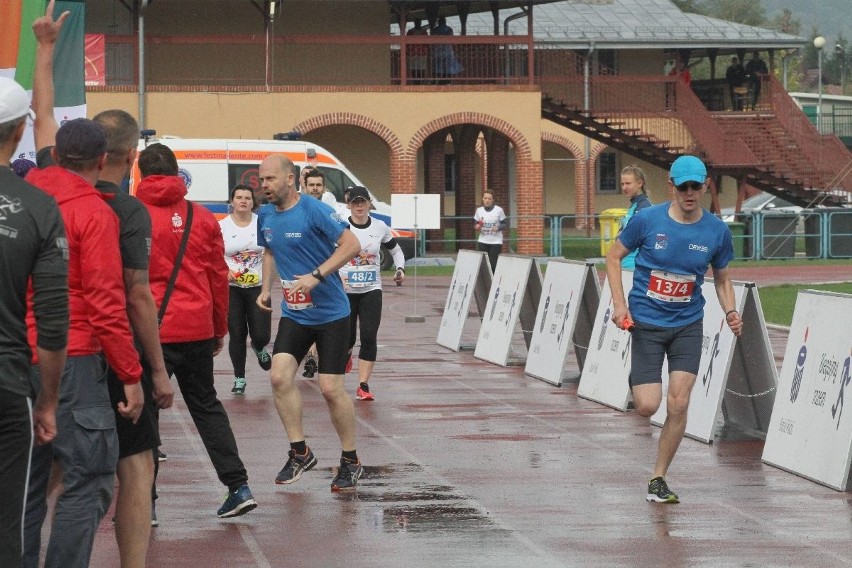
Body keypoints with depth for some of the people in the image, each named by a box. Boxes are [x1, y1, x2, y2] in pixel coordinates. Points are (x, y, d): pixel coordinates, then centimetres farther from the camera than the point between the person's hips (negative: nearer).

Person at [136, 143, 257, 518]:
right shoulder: (203, 219, 5)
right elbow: (219, 276, 9)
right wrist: (220, 329, 19)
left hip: (150, 332, -4)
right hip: (198, 331, 4)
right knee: (206, 406, 18)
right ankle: (238, 486, 14)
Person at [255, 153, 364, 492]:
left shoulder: (313, 211, -16)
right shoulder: (265, 216, 5)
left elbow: (351, 244, -20)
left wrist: (316, 276, -25)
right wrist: (266, 289, 10)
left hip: (331, 314, -6)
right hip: (293, 314, 6)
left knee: (330, 388, -6)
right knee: (279, 377, -10)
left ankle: (351, 461, 10)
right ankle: (299, 453, 5)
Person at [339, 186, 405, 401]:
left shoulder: (380, 227, 2)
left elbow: (395, 249, 17)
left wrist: (400, 269, 0)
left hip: (372, 290, 1)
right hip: (345, 291, -1)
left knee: (369, 337, -12)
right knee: (347, 339, 5)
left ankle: (363, 386, -8)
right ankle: (345, 355, 45)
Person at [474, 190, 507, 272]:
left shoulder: (499, 210, -6)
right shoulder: (479, 210, 4)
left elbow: (505, 224, 0)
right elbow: (475, 224, 14)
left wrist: (498, 228, -19)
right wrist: (476, 226, -9)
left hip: (496, 242, -3)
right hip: (483, 242, 3)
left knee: (493, 265, -5)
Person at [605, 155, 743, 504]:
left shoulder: (716, 231, -4)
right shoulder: (648, 220, -10)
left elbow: (721, 277, 12)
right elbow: (614, 256, 2)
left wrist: (730, 311, -6)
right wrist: (619, 304, -9)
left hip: (687, 324, 2)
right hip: (646, 322, -1)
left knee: (678, 404, -9)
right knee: (647, 407, -8)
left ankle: (658, 479, 6)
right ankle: (637, 380, 31)